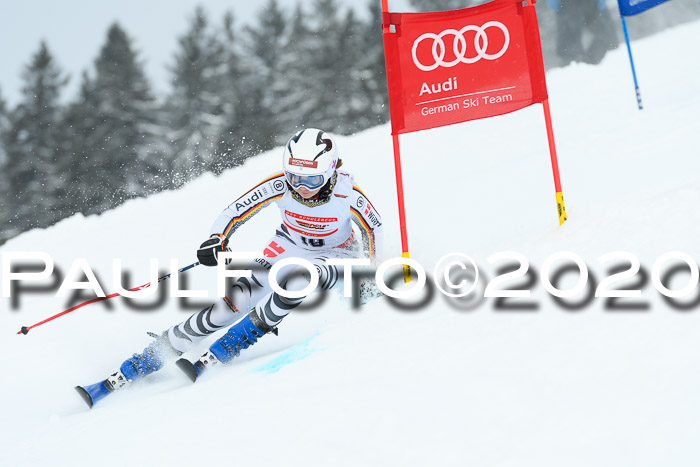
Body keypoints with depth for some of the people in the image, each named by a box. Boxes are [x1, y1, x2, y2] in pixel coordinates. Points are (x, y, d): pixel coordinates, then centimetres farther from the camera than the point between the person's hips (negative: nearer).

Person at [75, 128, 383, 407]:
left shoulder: (347, 193, -28)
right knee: (228, 308, -14)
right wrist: (217, 240, -33)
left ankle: (215, 357, -25)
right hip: (286, 250, 1)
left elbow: (374, 227, -10)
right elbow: (235, 212, -16)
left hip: (333, 257, -1)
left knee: (297, 281, -38)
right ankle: (125, 375, -7)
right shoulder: (279, 186, -25)